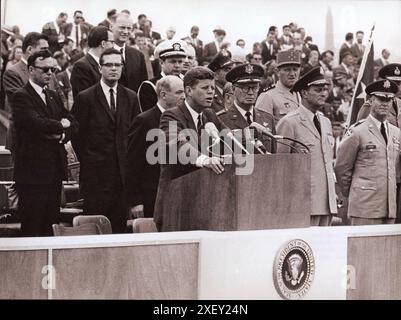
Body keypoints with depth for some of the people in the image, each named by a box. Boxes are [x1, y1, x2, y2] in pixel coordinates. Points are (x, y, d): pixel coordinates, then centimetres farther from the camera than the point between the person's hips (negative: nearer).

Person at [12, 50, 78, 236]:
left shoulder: (53, 96, 18)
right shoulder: (21, 97, -8)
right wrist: (61, 125, -6)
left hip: (55, 170, 7)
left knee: (51, 226, 8)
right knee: (32, 228, -3)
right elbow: (36, 123, -23)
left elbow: (72, 125, 14)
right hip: (32, 171, -7)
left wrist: (62, 135, -8)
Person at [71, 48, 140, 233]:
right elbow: (77, 134, 1)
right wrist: (87, 161, 2)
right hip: (95, 173, -4)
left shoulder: (130, 97, 10)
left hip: (123, 170, 4)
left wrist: (129, 161, 8)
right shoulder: (85, 98, -2)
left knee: (120, 223, 4)